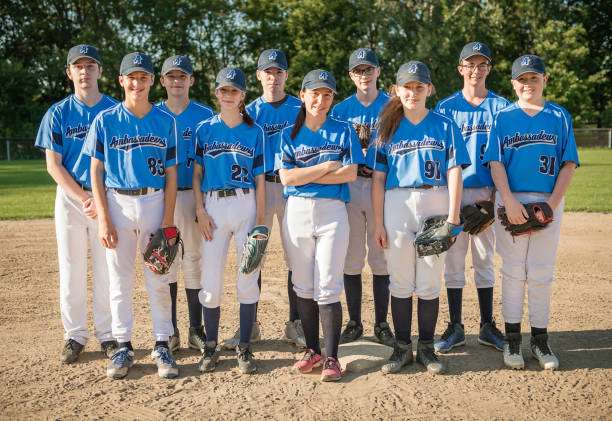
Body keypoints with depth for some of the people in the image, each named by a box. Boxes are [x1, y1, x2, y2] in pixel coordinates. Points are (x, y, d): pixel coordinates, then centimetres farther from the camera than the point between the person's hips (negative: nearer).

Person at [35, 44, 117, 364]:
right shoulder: (58, 113, 3)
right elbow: (53, 164, 0)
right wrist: (84, 199, -11)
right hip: (70, 198, 1)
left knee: (106, 269, 2)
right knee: (71, 269, 5)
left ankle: (107, 334, 15)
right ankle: (75, 335, 17)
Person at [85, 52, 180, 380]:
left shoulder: (165, 121, 3)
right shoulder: (105, 121, 2)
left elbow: (171, 173, 3)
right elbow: (96, 172, 1)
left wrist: (168, 220, -4)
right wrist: (103, 219, -7)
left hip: (155, 201, 0)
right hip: (117, 203, 0)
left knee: (158, 279, 3)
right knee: (119, 280, 6)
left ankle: (161, 346, 14)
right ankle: (123, 346, 17)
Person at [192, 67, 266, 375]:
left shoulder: (254, 132, 7)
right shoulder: (205, 129, 8)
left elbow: (259, 179, 5)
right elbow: (197, 173, 8)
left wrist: (261, 220, -1)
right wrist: (200, 211, -3)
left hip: (246, 205, 0)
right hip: (213, 206, 0)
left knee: (248, 278, 1)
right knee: (211, 280, 0)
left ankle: (244, 347, 12)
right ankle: (211, 346, 15)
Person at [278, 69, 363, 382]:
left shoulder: (343, 131, 6)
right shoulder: (289, 134, 8)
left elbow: (351, 173, -6)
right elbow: (286, 178, -5)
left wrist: (305, 175, -8)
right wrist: (328, 166, -8)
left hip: (332, 212, -2)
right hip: (297, 213, 2)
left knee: (327, 289, -5)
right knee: (303, 286, 8)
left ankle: (331, 358, 3)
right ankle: (312, 350, 21)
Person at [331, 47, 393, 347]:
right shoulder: (341, 109, 9)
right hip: (349, 185, 1)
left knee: (381, 258, 3)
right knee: (351, 258, 4)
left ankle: (381, 324, 13)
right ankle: (354, 323, 15)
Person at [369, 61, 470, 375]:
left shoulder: (445, 126, 6)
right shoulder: (388, 127, 9)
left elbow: (454, 174, 1)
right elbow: (378, 178, 6)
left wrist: (452, 219, -8)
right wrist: (378, 222, 0)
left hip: (434, 203, -1)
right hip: (397, 205, 1)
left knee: (430, 283, 3)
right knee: (400, 281, 5)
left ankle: (427, 347, 16)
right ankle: (402, 347, 16)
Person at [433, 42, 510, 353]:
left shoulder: (501, 106, 8)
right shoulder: (446, 107, 6)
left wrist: (497, 193, -7)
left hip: (487, 192, 1)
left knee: (485, 259, 9)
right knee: (453, 259, 2)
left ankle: (487, 326, 19)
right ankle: (455, 328, 12)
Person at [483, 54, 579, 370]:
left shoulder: (560, 117, 9)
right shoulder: (503, 117, 7)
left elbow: (569, 164, 3)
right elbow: (496, 162, -1)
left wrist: (552, 204, -9)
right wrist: (510, 201, -15)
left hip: (549, 203, 1)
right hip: (511, 202, -1)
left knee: (541, 273, 4)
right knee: (513, 271, 3)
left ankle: (540, 339, 15)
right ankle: (512, 339, 11)